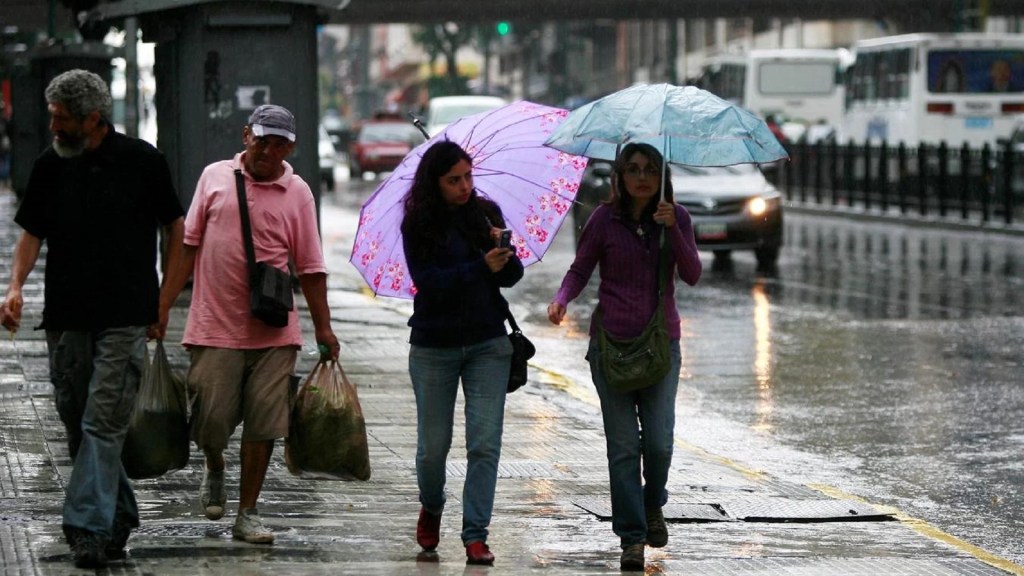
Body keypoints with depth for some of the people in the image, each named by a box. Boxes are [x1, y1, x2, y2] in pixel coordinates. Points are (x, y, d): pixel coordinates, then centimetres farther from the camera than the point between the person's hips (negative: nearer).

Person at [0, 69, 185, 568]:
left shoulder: (141, 161, -4)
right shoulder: (49, 165, 5)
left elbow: (174, 227, 5)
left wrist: (165, 300, 1)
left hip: (125, 318, -4)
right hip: (66, 315, 4)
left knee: (103, 423, -11)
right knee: (76, 421, 9)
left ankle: (89, 527, -15)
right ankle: (118, 517, 23)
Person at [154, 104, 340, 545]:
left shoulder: (297, 193, 4)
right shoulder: (215, 177, 5)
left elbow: (310, 268, 6)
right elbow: (188, 245, 8)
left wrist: (323, 328, 2)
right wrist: (163, 305, 4)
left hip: (273, 333, 0)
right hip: (215, 327, 0)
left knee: (262, 426, -1)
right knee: (211, 418, 0)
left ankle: (247, 514, 10)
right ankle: (214, 473, 33)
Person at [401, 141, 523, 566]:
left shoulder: (486, 213, 4)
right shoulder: (418, 225, -4)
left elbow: (512, 277, 2)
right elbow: (428, 281, -15)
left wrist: (506, 251, -19)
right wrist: (482, 267, -26)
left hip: (487, 343, 1)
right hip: (434, 346, -1)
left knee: (485, 443, -7)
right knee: (433, 444, 5)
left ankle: (475, 535, -3)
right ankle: (431, 508, 35)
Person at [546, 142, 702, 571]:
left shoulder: (676, 217, 3)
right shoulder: (605, 219, -1)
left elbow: (692, 275, -5)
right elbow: (580, 270, 2)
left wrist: (671, 228, -18)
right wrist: (561, 300, -18)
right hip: (611, 339, -1)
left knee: (659, 440, -4)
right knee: (623, 445, -3)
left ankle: (652, 506, 26)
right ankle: (632, 537, 3)